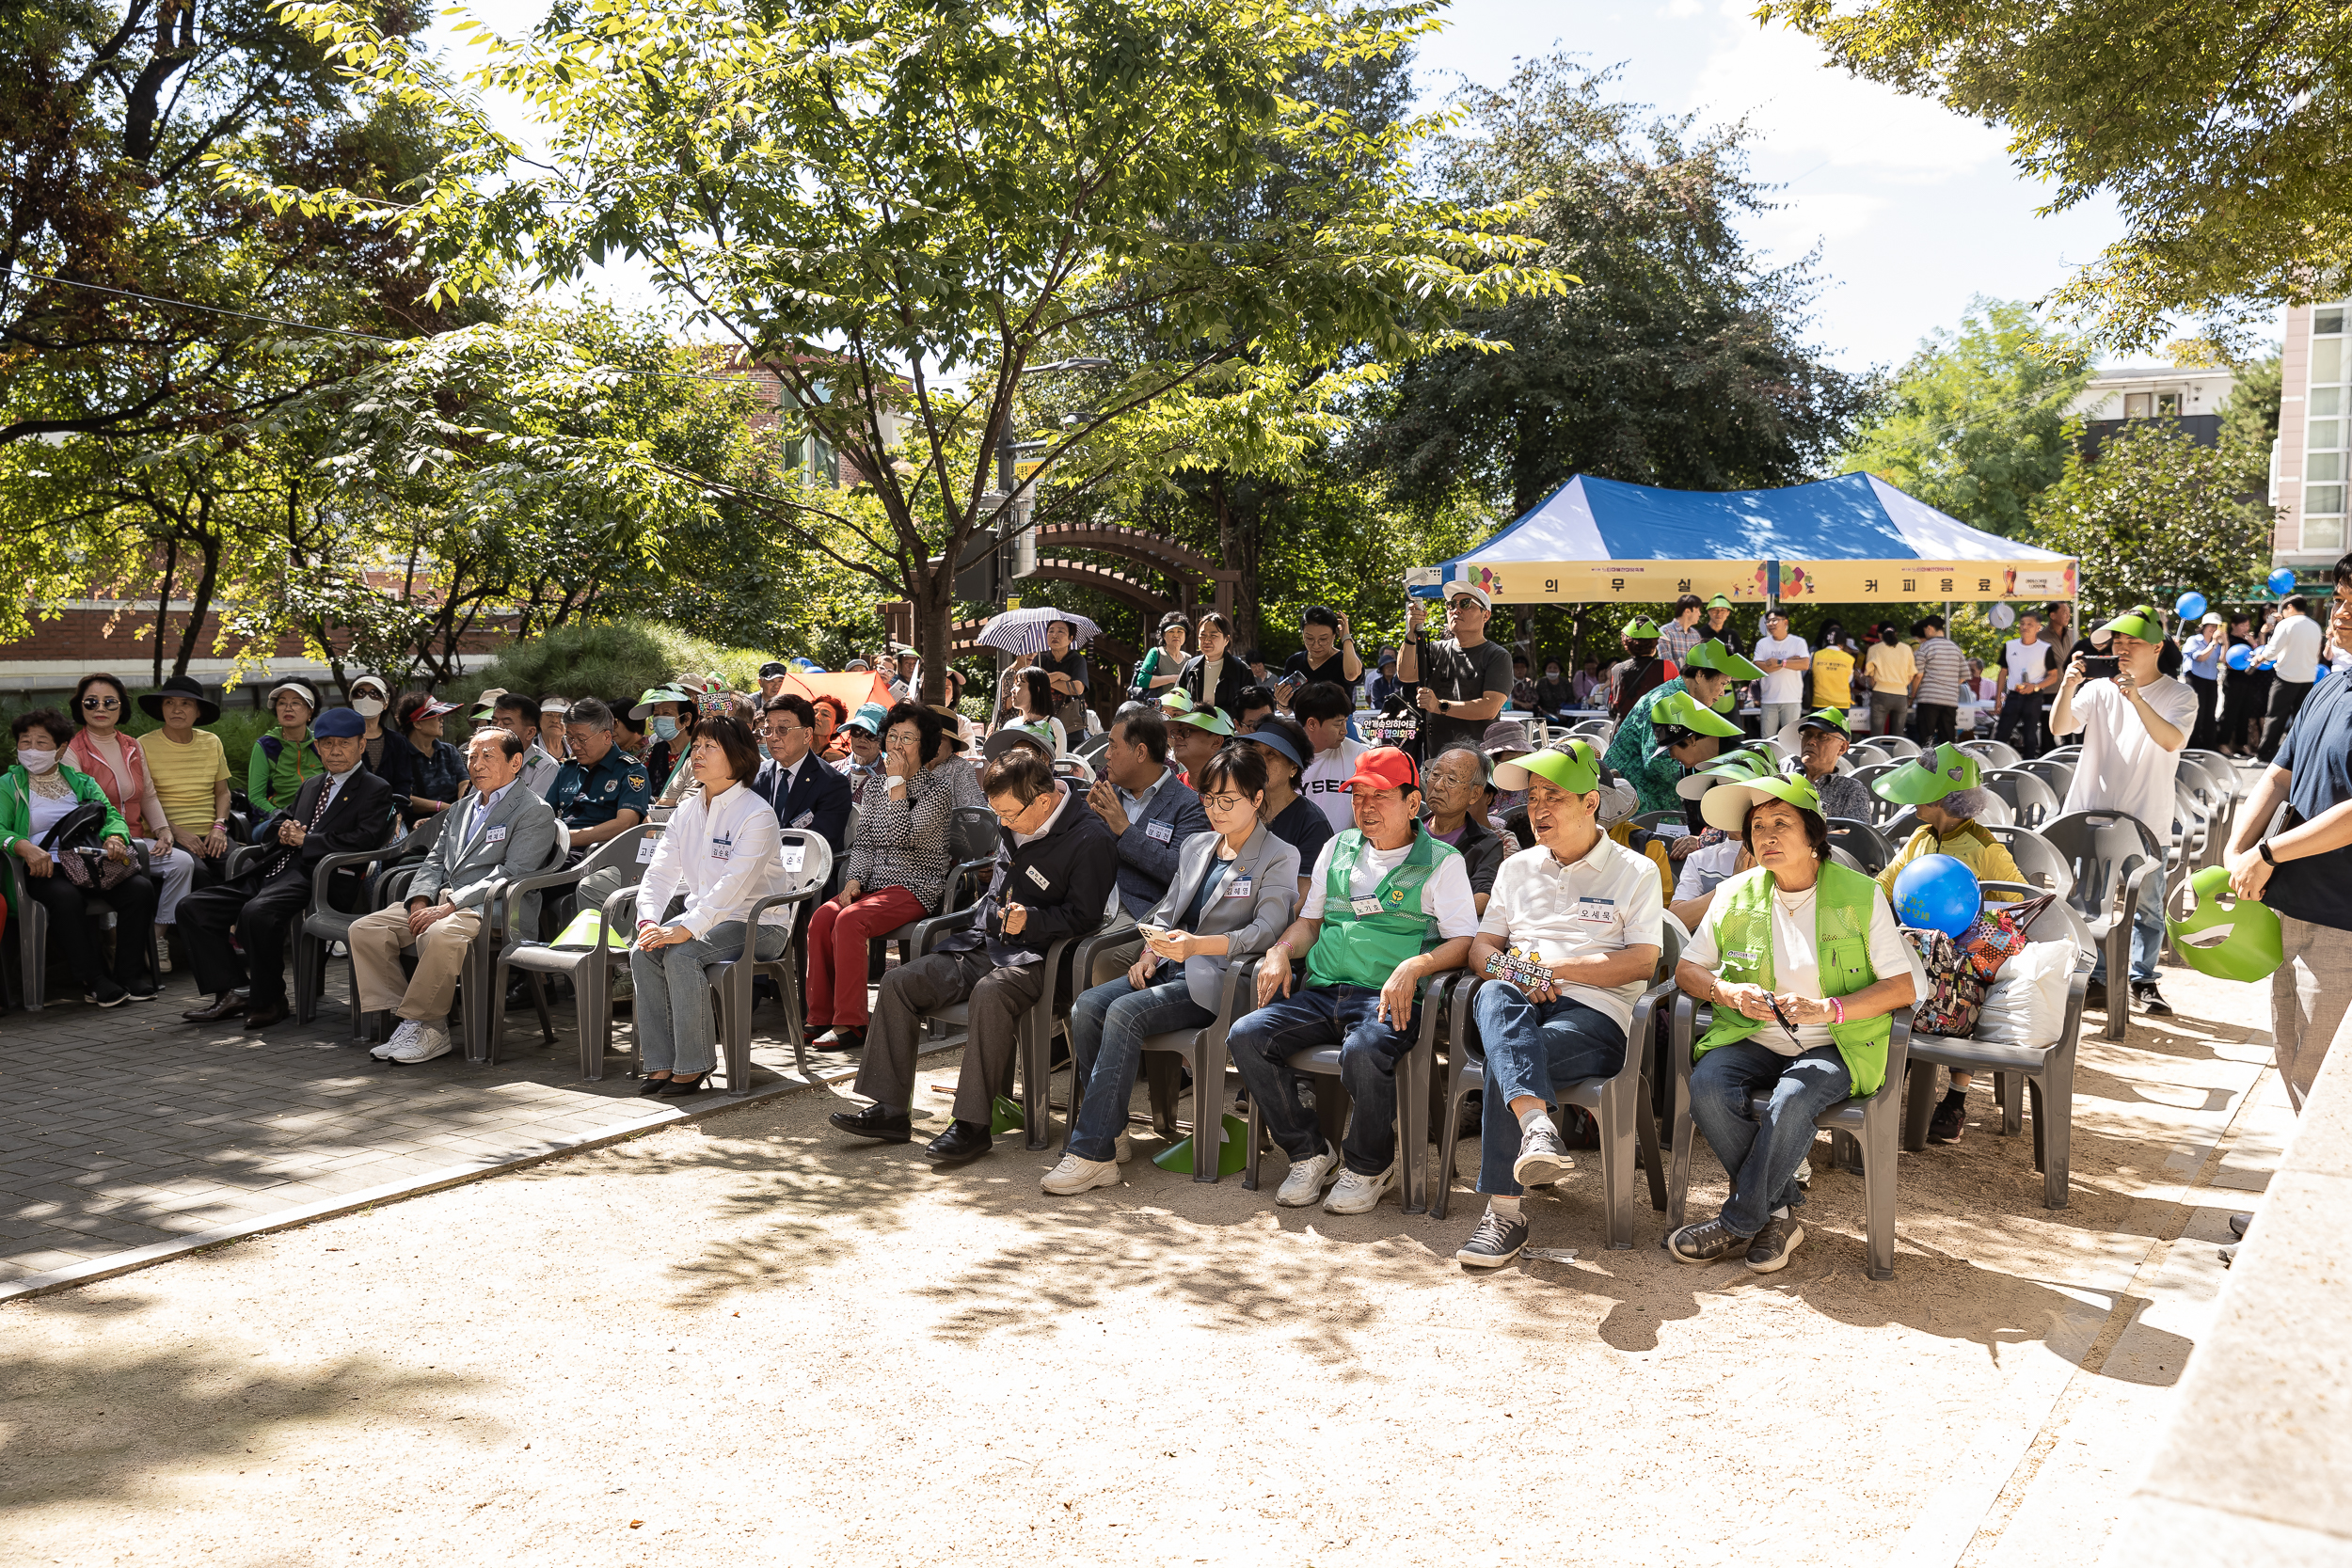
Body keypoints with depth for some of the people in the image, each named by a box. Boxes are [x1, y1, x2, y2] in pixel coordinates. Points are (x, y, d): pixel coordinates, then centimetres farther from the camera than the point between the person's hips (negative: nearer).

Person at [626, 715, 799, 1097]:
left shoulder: (757, 814, -14)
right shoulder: (687, 810, 10)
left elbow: (734, 884, -25)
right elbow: (660, 872, 5)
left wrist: (686, 928, -33)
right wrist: (648, 921, -13)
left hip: (758, 923, -7)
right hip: (705, 918, 7)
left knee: (681, 954, -30)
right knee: (642, 952, -19)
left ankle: (693, 1066, -18)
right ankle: (659, 1063, -13)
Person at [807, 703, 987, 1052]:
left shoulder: (938, 790, -4)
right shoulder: (877, 789, 17)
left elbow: (902, 837, -16)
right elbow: (863, 842, 15)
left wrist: (898, 784, -12)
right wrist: (854, 880, -3)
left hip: (915, 888, -6)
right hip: (875, 882, 6)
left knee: (850, 920, -31)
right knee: (822, 917, -23)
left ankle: (850, 1023, -27)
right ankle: (820, 1017, -13)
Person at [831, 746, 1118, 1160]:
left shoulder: (1091, 841, -15)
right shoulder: (1015, 823, 10)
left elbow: (1082, 917, -13)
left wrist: (1030, 922, -25)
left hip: (1032, 958, -8)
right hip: (982, 946, 8)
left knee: (990, 993, -39)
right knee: (899, 982, -7)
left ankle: (972, 1123, -32)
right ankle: (890, 1110, -5)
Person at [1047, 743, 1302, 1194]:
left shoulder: (1279, 859, 0)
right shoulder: (1195, 847, 22)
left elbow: (1266, 931, -13)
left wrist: (1196, 945, -28)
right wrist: (1149, 953, 0)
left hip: (1217, 979, -7)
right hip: (1171, 969, 7)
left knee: (1125, 1013, -29)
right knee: (1087, 1005, -20)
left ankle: (1092, 1153, -27)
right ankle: (1111, 1133, -13)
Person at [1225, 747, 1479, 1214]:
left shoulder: (1441, 861, 6)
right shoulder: (1337, 849, 22)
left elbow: (1463, 941, -1)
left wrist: (1414, 966, -19)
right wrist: (1280, 951, 5)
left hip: (1388, 998, -5)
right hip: (1322, 991, 5)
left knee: (1363, 1052, -38)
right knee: (1246, 1036, -19)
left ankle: (1369, 1166, -8)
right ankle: (1310, 1153, -3)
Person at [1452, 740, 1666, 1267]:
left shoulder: (1635, 872, 11)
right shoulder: (1517, 868, 25)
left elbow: (1643, 963, -2)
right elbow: (1480, 947, 19)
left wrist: (1555, 967, -10)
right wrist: (1516, 974, -5)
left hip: (1594, 1013, -3)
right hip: (1521, 1006, 3)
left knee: (1504, 1063, -34)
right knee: (1496, 997, -37)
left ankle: (1504, 1211, -33)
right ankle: (1537, 1126, -57)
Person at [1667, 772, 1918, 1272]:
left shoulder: (1860, 895, -1)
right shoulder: (1736, 894, 7)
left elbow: (1902, 987, -4)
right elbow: (1686, 969, 11)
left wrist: (1827, 1008, -19)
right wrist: (1730, 993, -11)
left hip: (1833, 1046, -3)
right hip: (1753, 1040, 3)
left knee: (1791, 1099, -35)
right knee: (1707, 1085, -29)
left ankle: (1738, 1224, -16)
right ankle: (1781, 1212, -12)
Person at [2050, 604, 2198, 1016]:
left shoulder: (2179, 695, -2)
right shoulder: (2099, 688, 4)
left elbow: (2172, 740, -20)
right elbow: (2059, 727, -7)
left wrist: (2136, 697, -30)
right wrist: (2068, 686, -23)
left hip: (2146, 818, -2)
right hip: (2092, 812, 2)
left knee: (2147, 904, 6)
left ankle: (2142, 980, 19)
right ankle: (2096, 981, 13)